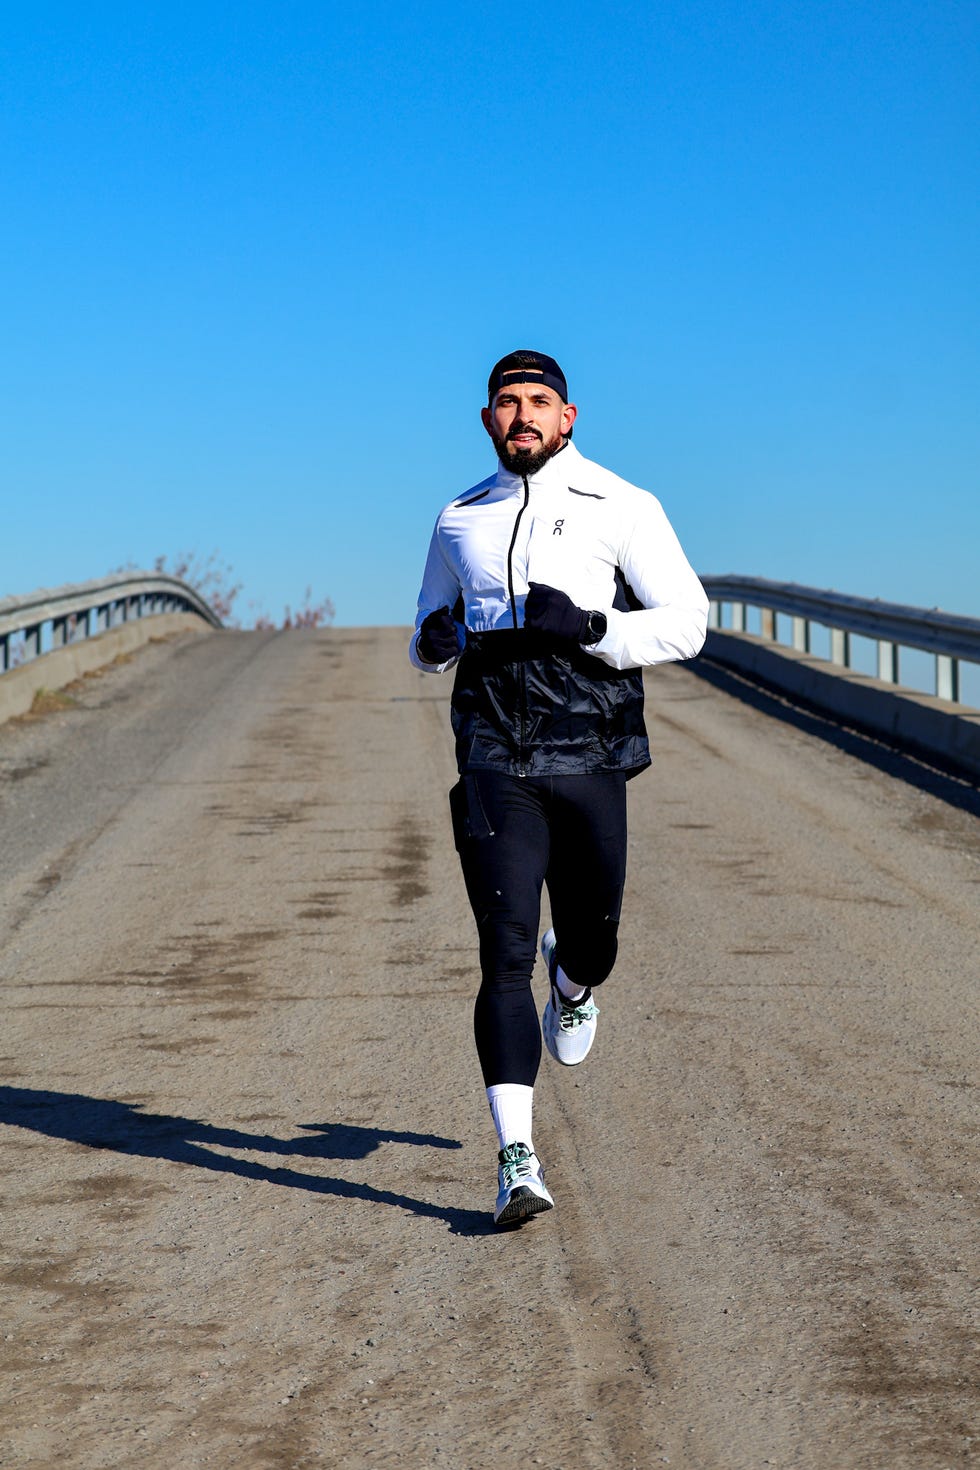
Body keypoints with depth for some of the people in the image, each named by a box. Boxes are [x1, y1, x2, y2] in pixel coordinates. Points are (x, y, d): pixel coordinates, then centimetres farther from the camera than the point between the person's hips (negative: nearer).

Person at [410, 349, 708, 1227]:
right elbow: (427, 645, 23)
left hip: (591, 762, -1)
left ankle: (572, 986, 50)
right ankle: (517, 1161, -8)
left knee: (591, 944, 10)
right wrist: (433, 642, -2)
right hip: (495, 765, 1)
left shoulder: (621, 509, 1)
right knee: (505, 958, -8)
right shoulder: (460, 521, 12)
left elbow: (685, 624, -4)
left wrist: (588, 626, -19)